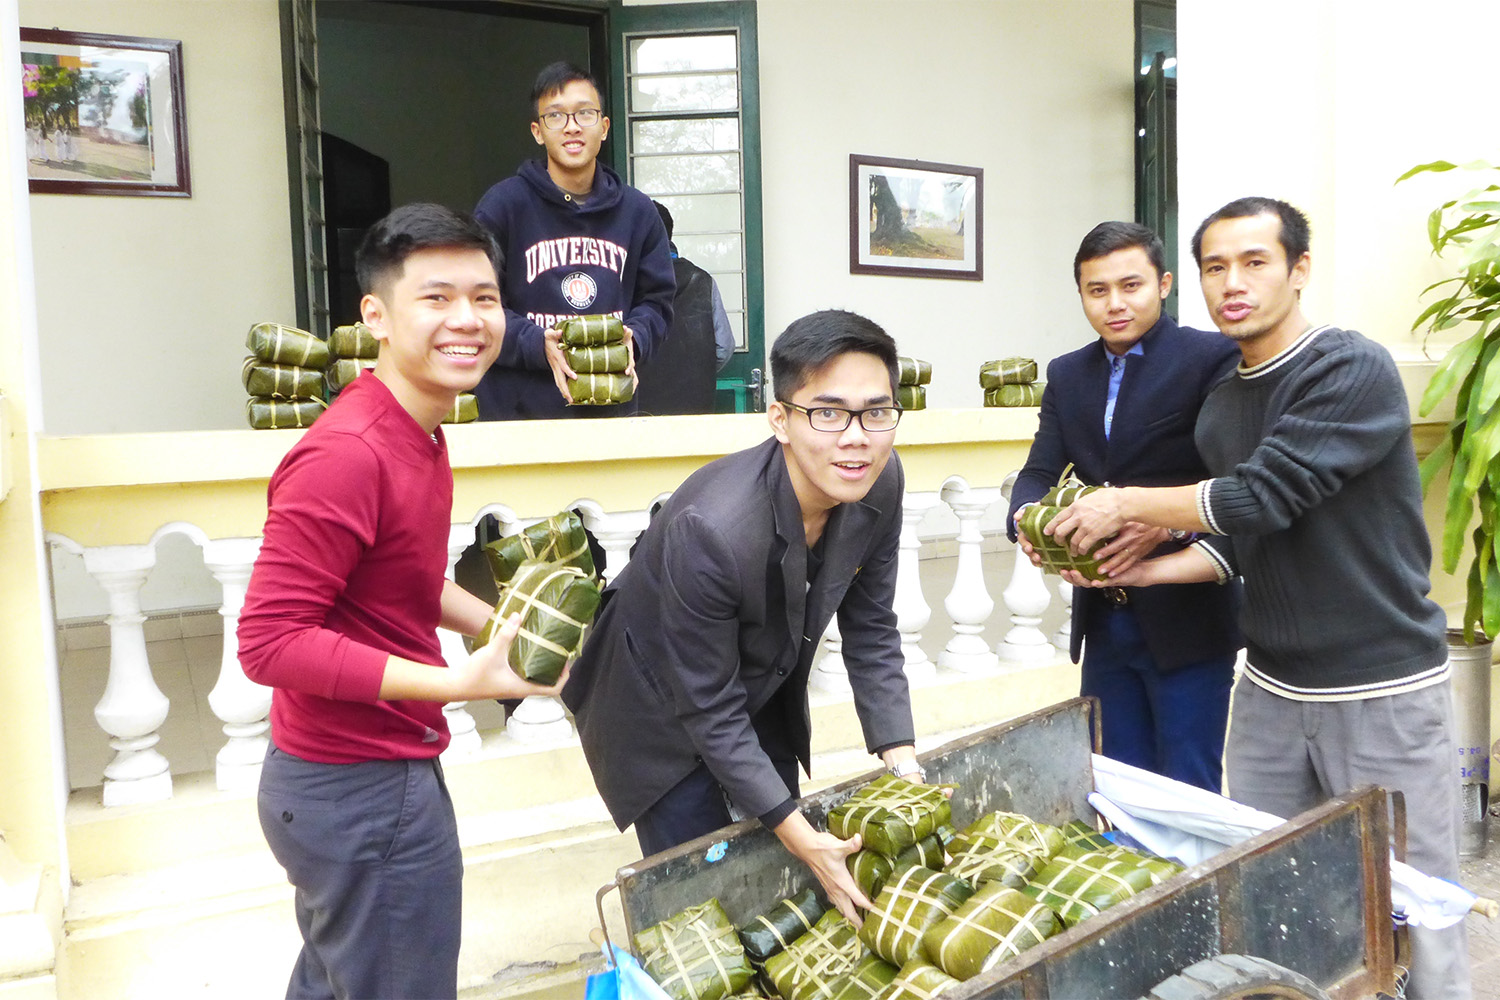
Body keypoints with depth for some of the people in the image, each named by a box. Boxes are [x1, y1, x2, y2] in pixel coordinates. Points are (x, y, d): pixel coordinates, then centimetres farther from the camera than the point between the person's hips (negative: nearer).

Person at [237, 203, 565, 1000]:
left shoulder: (417, 432, 4)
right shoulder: (347, 454, -25)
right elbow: (269, 640, -25)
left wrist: (498, 624, 4)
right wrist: (457, 684, -27)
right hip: (363, 791, -9)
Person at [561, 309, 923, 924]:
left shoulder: (880, 485, -20)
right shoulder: (710, 529, -40)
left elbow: (871, 632, -6)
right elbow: (709, 710, -29)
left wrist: (902, 763, -13)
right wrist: (801, 835, -27)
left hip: (765, 688, 6)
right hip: (663, 707, -6)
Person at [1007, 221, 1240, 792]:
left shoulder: (1212, 358, -7)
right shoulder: (1067, 375, 11)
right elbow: (1041, 472, 6)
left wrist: (1169, 522, -32)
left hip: (1185, 618, -5)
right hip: (1104, 619, 6)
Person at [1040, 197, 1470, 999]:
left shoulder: (1353, 370, -15)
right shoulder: (1220, 406, 7)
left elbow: (1264, 496, -23)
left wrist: (1126, 504, -12)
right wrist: (1146, 569, -1)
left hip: (1381, 688, -6)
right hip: (1271, 686, 6)